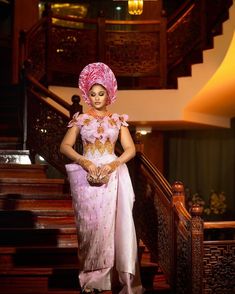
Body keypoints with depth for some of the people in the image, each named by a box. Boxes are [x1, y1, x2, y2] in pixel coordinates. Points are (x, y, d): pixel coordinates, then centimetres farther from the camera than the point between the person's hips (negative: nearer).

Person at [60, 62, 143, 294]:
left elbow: (130, 149, 3)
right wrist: (84, 162, -16)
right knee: (89, 224, -1)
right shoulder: (80, 119, 6)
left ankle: (117, 275, 3)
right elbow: (65, 146, -1)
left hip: (113, 175, 0)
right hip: (86, 175, 0)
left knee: (111, 223, -4)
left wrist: (112, 165, -13)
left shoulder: (118, 120, 8)